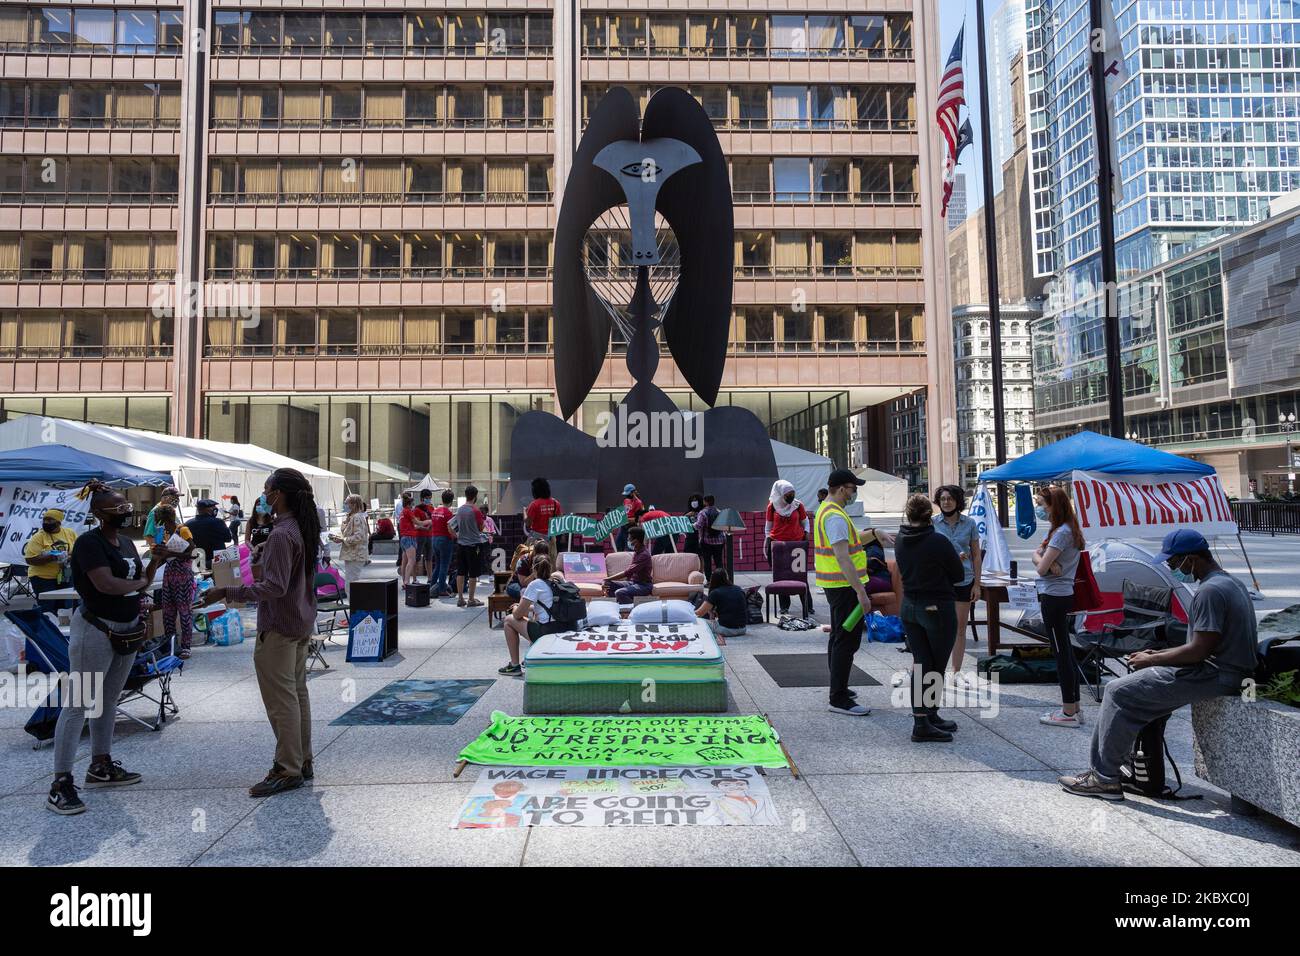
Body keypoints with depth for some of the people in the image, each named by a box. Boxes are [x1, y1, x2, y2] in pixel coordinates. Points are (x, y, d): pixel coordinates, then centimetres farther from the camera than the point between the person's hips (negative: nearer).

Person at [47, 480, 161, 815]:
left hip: (127, 630, 8)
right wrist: (138, 584, -10)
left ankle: (100, 766, 29)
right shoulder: (89, 542, -15)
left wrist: (156, 560, -3)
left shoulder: (126, 542, 10)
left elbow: (141, 580, 16)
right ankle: (60, 784, 2)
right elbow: (105, 584, -26)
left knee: (108, 701, 17)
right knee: (78, 705, -4)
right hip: (95, 631, -8)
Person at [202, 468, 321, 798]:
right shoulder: (304, 529, 7)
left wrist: (226, 592, -22)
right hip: (301, 625, 10)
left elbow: (274, 587, -24)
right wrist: (262, 568, 24)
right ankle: (303, 761, 27)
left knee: (281, 700, 0)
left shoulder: (281, 535, -22)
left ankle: (288, 771, 9)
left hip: (279, 630, -10)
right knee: (298, 693, 16)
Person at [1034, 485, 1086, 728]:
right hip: (1061, 595, 10)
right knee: (1066, 652, 15)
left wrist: (1038, 555, 1)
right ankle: (1073, 708, 23)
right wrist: (1048, 561, -10)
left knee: (1061, 653, -3)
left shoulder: (1062, 532, -18)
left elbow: (1041, 568, -19)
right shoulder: (1067, 528, 14)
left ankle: (1069, 713, 6)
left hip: (1054, 598, -10)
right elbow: (1040, 556, 11)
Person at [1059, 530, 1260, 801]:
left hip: (1215, 676, -11)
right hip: (1232, 671, 11)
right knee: (1141, 685, 19)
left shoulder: (1210, 591, -20)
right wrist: (1158, 654, 12)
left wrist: (1151, 660, -9)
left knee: (1119, 691, -9)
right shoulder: (1232, 582, 15)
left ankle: (1104, 777, -3)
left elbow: (1199, 650, -22)